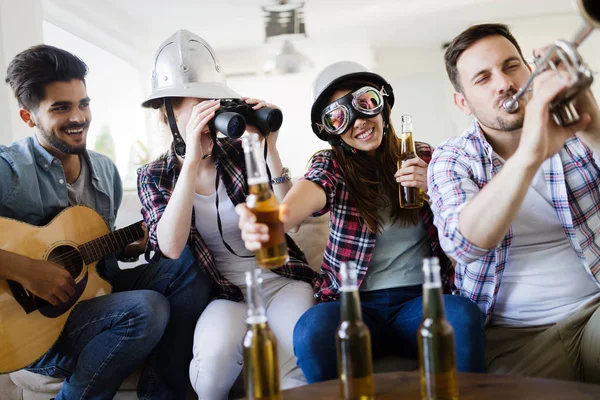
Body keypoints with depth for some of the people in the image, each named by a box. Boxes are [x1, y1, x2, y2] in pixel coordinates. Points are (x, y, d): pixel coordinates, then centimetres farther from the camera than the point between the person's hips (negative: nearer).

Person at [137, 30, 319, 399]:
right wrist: (192, 161, -26)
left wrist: (270, 150, -19)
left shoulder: (241, 150, -2)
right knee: (214, 361, -32)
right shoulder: (154, 176, 0)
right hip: (224, 293, 0)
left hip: (281, 280, 0)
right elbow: (170, 246, -19)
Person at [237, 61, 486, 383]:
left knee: (463, 316, -32)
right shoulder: (332, 165, 2)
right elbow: (310, 191, -24)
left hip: (421, 297, 1)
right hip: (355, 304, -1)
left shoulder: (423, 157, 8)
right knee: (312, 331, -32)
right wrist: (275, 218, -48)